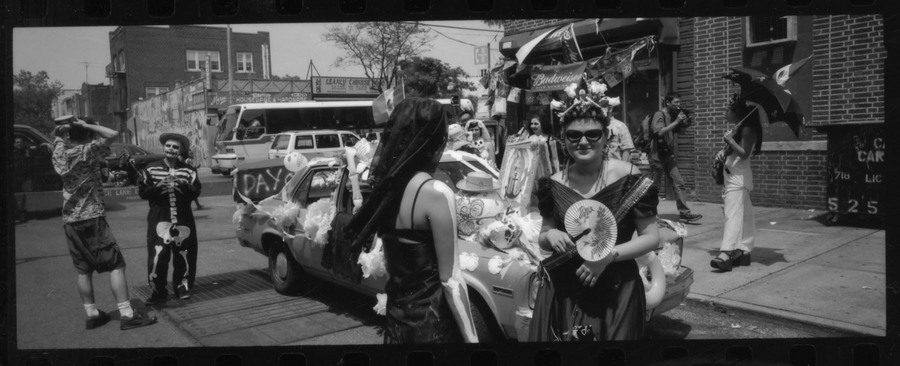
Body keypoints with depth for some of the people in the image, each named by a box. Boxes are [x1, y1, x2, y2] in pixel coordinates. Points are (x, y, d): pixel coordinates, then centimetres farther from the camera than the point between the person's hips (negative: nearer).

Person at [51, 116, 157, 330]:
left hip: (69, 221, 7)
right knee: (116, 265, -5)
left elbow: (58, 136, 29)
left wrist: (65, 128, 13)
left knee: (83, 271, 11)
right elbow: (113, 134, -17)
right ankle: (127, 315, -9)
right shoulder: (87, 151, -11)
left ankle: (92, 314, 16)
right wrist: (88, 125, -9)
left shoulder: (60, 152, 8)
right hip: (92, 218, -7)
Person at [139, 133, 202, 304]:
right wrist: (158, 186, -16)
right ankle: (158, 291, 2)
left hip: (183, 219, 2)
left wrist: (182, 185, -19)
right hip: (159, 219, -2)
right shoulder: (151, 169, 4)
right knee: (157, 256, -8)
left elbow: (196, 192, -1)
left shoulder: (188, 171, 6)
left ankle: (182, 287, 23)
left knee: (184, 255, 7)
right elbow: (142, 192, 1)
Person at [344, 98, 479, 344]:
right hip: (431, 323, -7)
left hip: (395, 318, 7)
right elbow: (451, 282, -18)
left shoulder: (386, 185, 1)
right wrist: (471, 338, -13)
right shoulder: (435, 193, -20)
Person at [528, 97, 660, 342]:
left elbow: (651, 237, -5)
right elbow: (542, 240, 13)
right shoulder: (555, 184, 1)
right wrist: (550, 236, -10)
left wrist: (609, 255, -18)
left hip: (616, 292, -2)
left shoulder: (627, 176, -8)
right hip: (563, 291, 3)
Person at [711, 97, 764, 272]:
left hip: (739, 177, -10)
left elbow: (744, 154, -18)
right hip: (732, 175, 10)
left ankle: (726, 254, -29)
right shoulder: (736, 129, 15)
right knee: (745, 215, 13)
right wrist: (723, 151, 4)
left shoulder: (747, 129, -12)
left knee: (733, 213, -19)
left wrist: (730, 140, -18)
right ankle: (743, 251, 18)